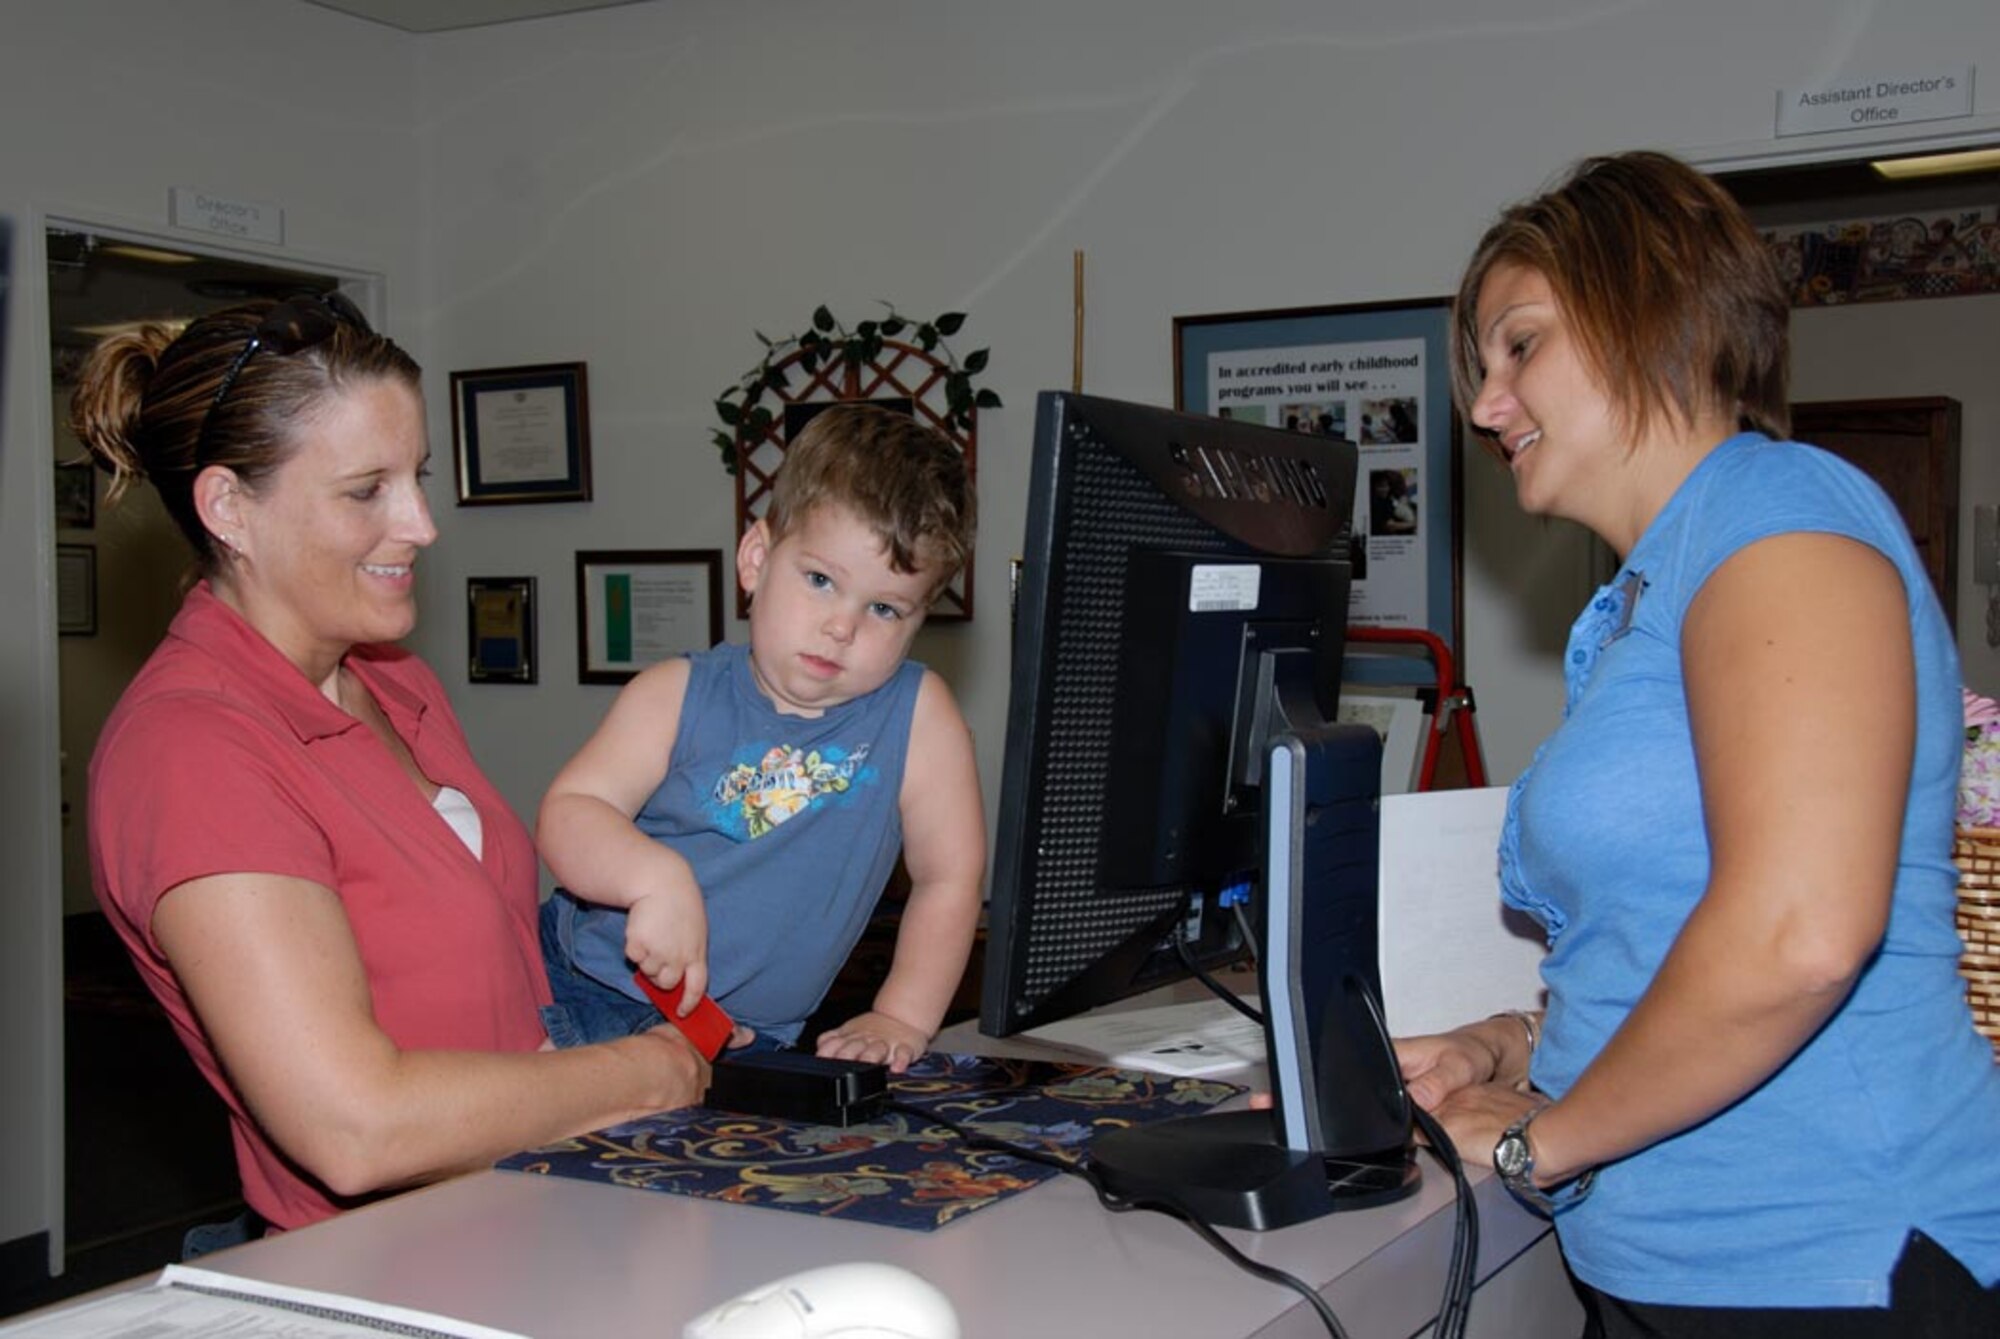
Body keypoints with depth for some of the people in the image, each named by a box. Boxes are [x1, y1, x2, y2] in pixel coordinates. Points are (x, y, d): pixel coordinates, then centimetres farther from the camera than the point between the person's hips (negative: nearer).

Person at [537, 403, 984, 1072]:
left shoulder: (919, 716, -5)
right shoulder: (680, 696, -2)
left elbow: (949, 878, 2)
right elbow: (566, 815, -9)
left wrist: (901, 1019, -4)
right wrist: (655, 876, -28)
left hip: (746, 1040, -1)